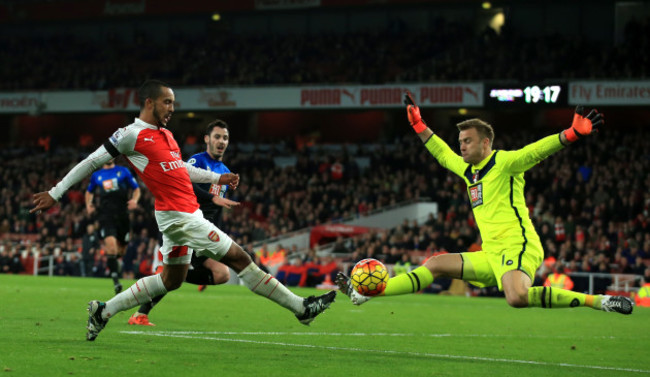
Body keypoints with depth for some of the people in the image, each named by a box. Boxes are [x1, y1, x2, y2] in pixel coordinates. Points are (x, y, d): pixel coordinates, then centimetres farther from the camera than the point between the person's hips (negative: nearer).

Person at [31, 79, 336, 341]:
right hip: (179, 216, -10)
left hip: (185, 215, 10)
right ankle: (300, 307, -3)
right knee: (238, 258, -8)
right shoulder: (132, 135, -9)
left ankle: (103, 311, 23)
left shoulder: (165, 135, 16)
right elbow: (91, 163, -5)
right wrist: (55, 193, -3)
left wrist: (216, 178, 31)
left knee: (171, 279, 17)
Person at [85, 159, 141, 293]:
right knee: (111, 243, -23)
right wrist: (88, 204, 11)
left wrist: (134, 200, -8)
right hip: (106, 216, -1)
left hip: (122, 215, 1)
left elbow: (136, 189, 13)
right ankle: (115, 280, -24)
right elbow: (89, 191, 30)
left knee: (121, 250, 7)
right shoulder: (96, 175, 13)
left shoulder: (123, 171, 9)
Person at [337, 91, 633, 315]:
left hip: (517, 247, -8)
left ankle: (595, 301, -28)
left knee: (517, 298, -35)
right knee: (435, 265, 8)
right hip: (491, 256, 8)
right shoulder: (467, 169, 19)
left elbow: (537, 150, -16)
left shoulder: (504, 162, -4)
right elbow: (442, 153, 36)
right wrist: (418, 125, 39)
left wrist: (574, 132, -30)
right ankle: (363, 293, 12)